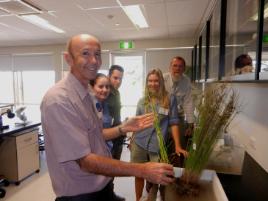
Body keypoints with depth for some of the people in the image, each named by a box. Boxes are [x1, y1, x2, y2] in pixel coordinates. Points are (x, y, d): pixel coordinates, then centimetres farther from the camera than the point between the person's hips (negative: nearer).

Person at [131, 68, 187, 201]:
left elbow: (173, 123, -4)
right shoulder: (142, 101, 6)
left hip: (157, 146, -2)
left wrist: (177, 146, -8)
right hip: (139, 144, 3)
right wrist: (131, 140, 16)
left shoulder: (170, 99, -3)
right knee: (139, 175, 15)